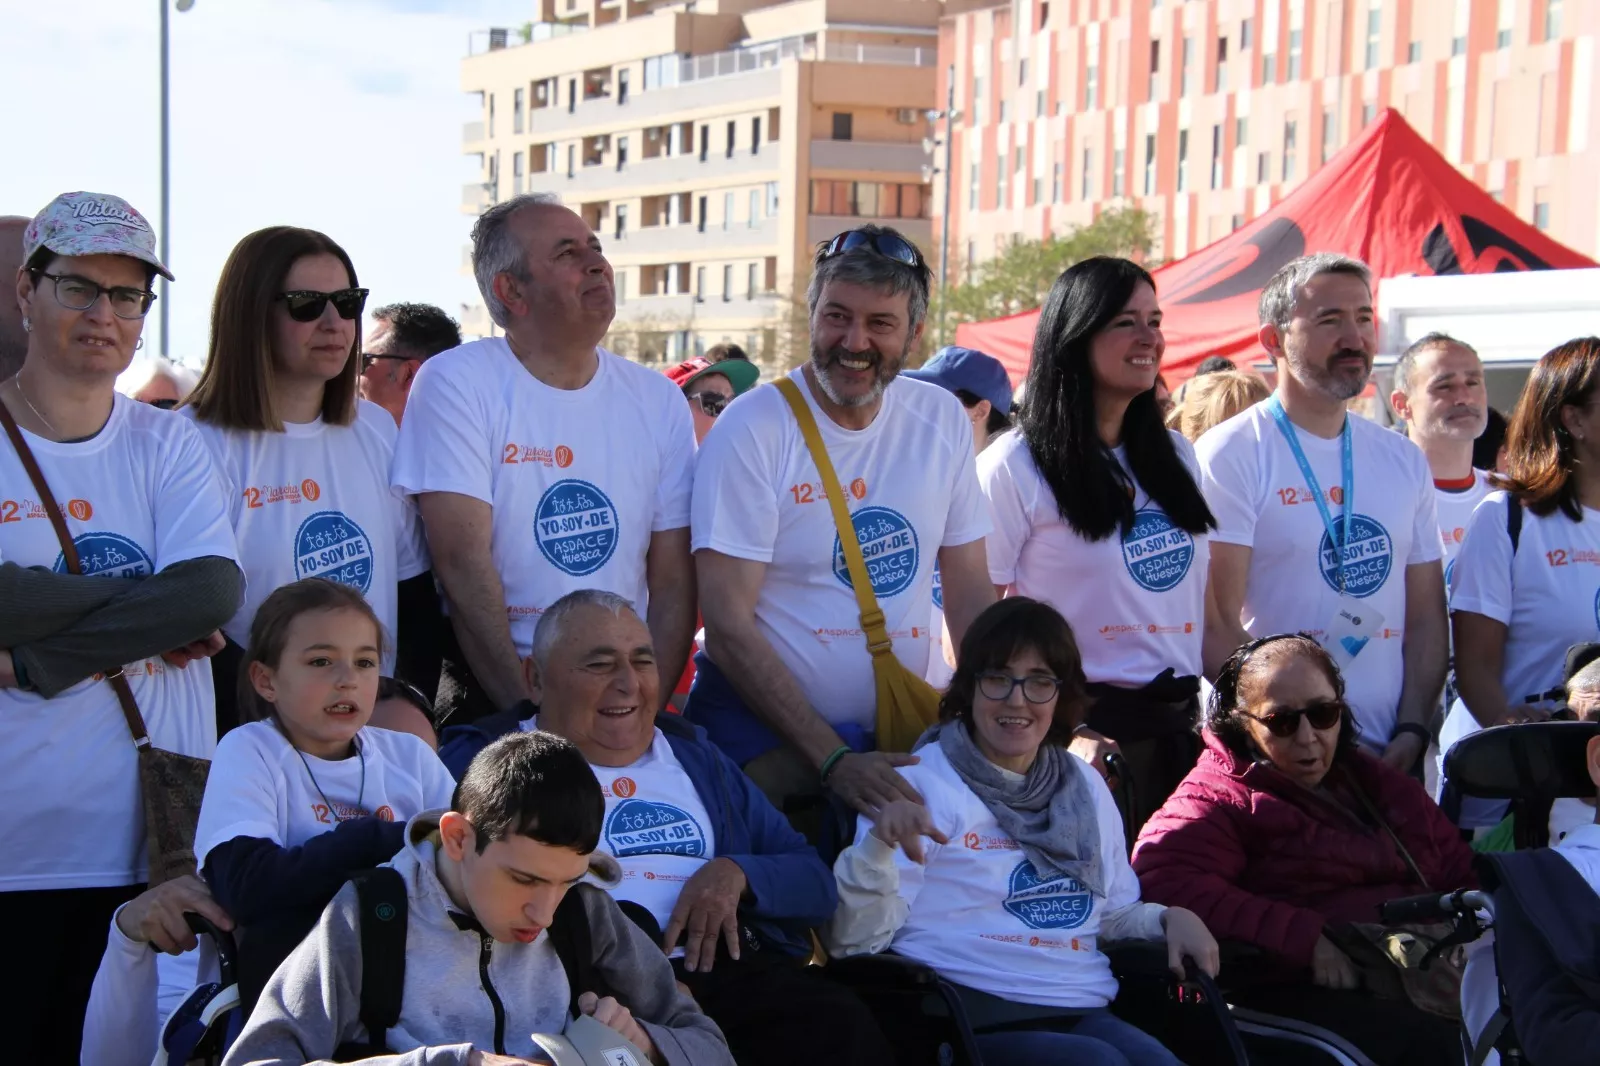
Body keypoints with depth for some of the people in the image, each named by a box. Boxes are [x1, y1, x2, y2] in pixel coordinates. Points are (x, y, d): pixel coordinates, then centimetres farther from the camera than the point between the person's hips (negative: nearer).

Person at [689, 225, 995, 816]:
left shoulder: (942, 420, 4)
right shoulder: (753, 429, -12)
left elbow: (969, 590, 9)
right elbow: (728, 625, -16)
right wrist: (833, 760, -21)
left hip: (899, 733, 4)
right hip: (762, 733, -4)